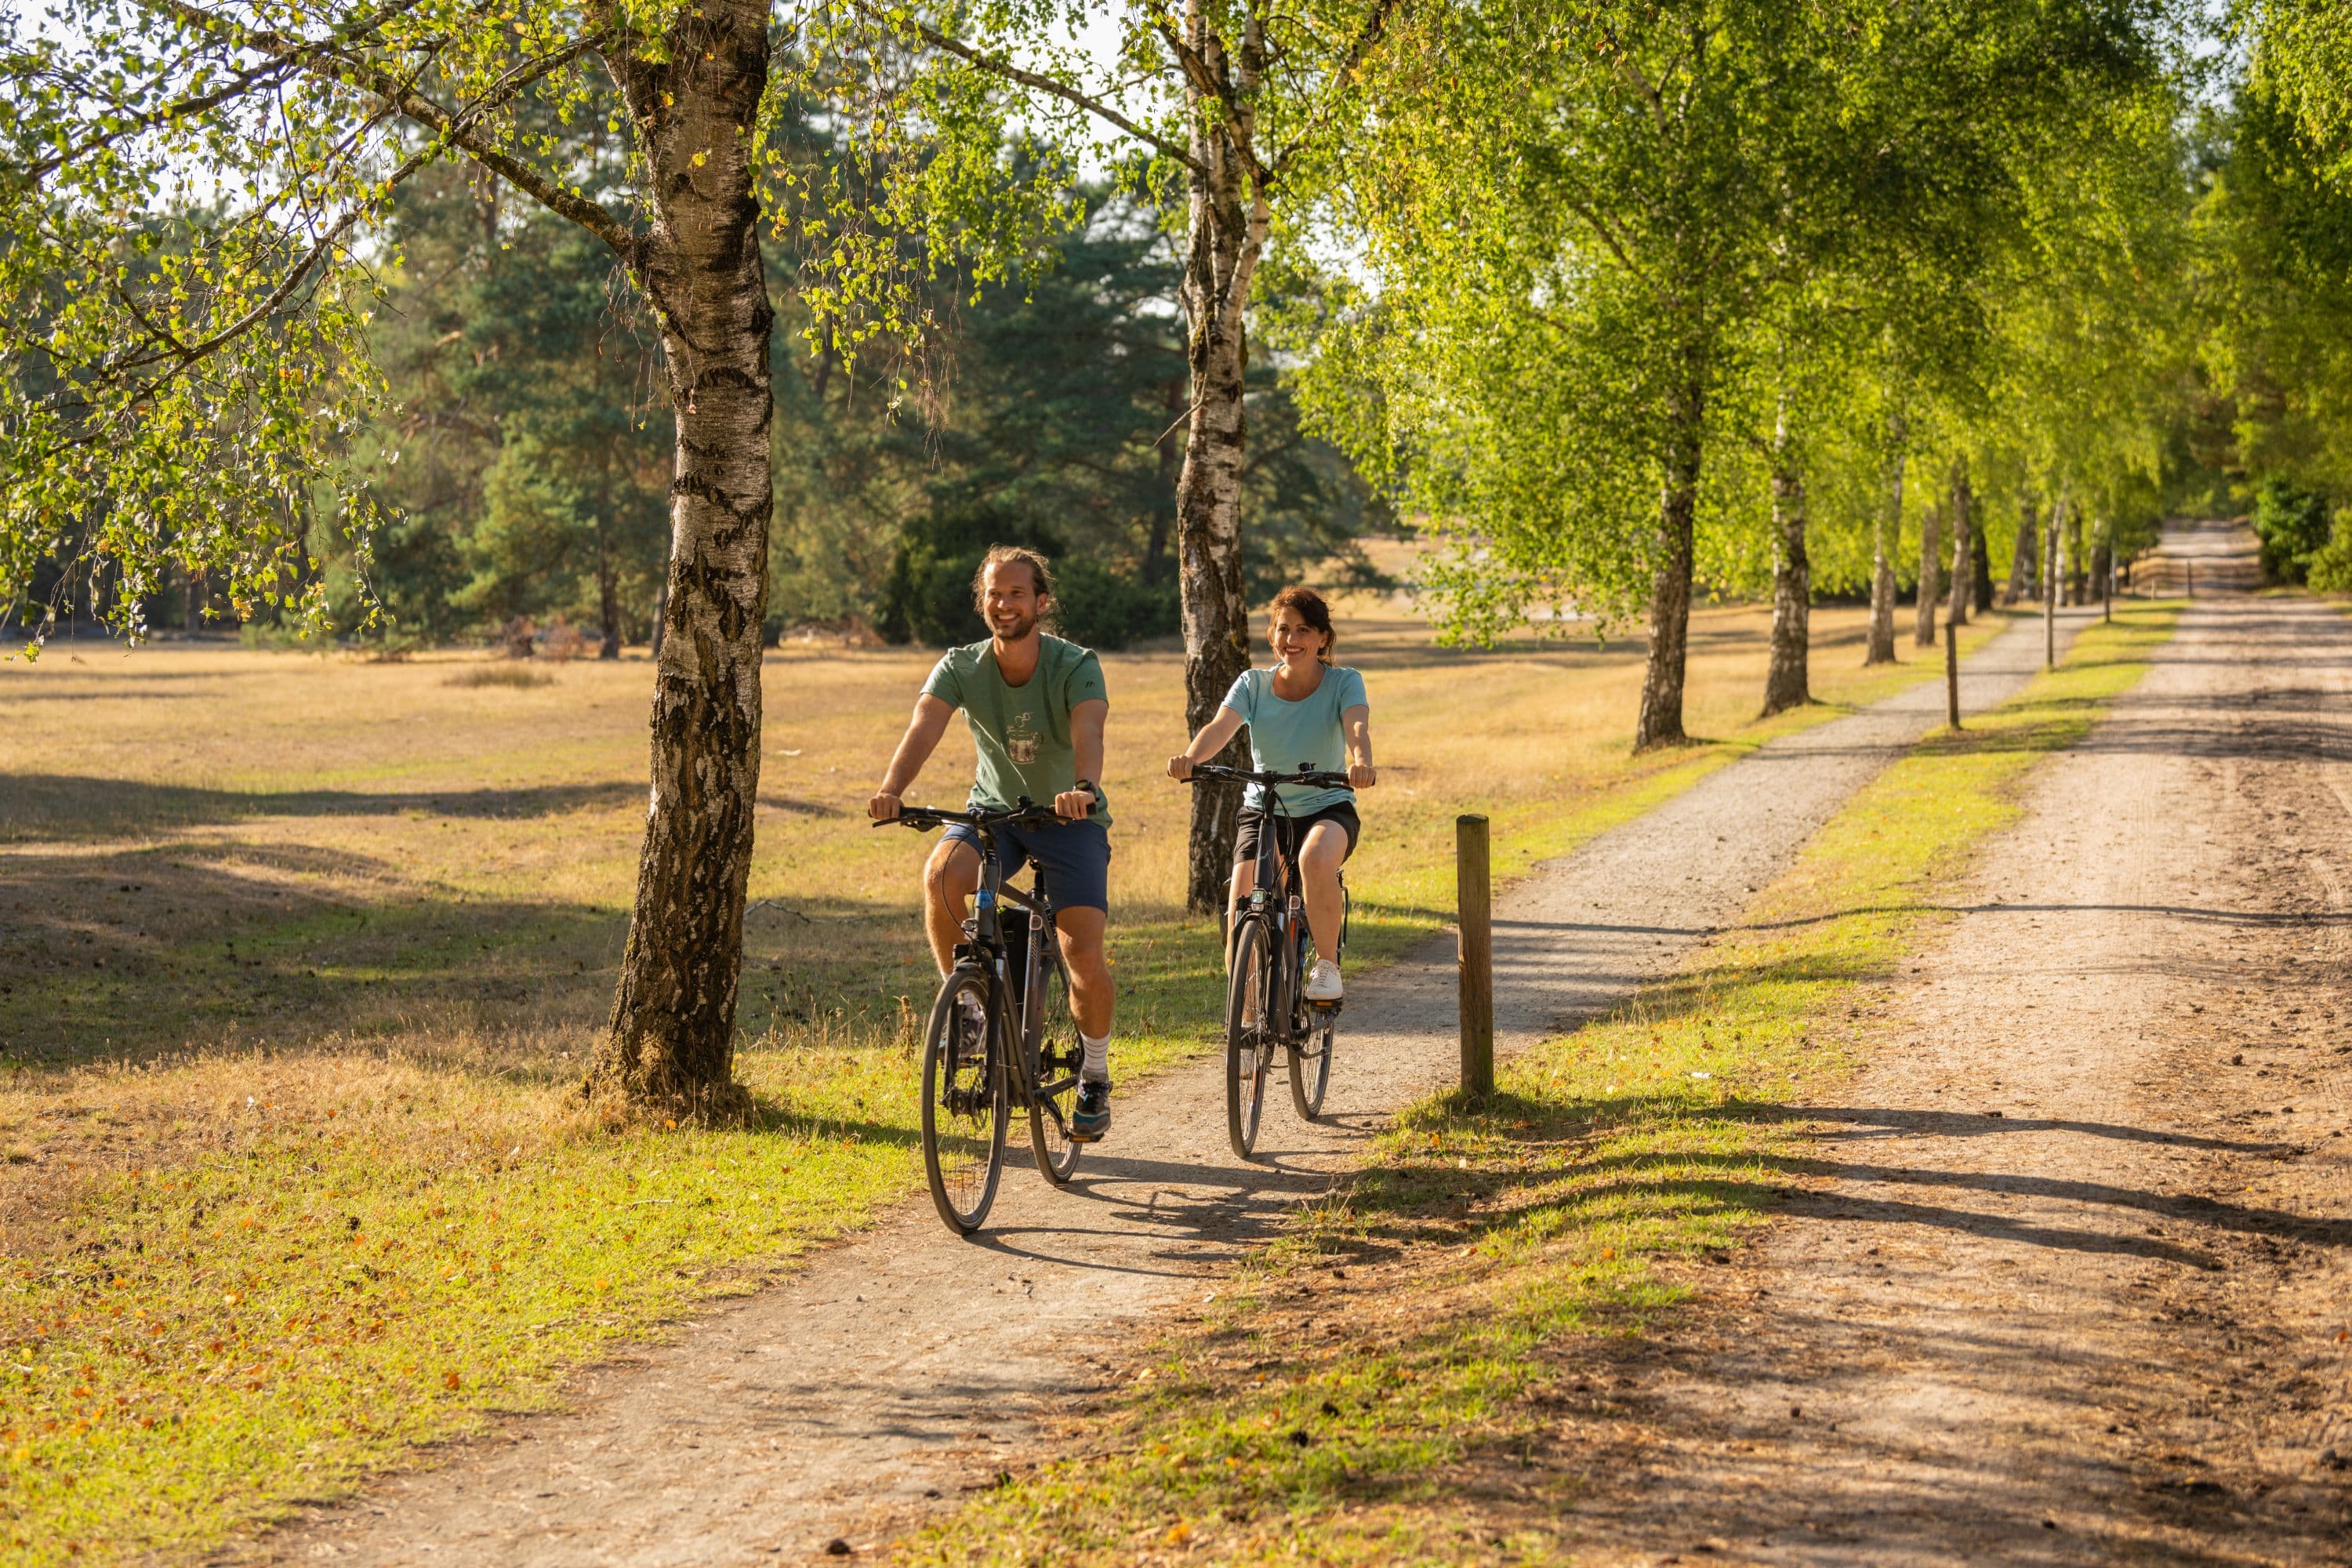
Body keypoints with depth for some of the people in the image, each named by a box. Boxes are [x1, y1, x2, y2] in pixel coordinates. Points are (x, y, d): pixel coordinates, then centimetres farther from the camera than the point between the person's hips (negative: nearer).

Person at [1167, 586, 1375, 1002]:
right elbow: (1221, 727, -19)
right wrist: (1190, 758, -42)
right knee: (1242, 909, -19)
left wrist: (1361, 763, -50)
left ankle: (1328, 965, -18)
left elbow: (1357, 727, -26)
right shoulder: (1254, 684, -2)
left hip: (1327, 808, -2)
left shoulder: (1344, 683, -6)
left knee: (1316, 857, -37)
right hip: (1263, 810, 2)